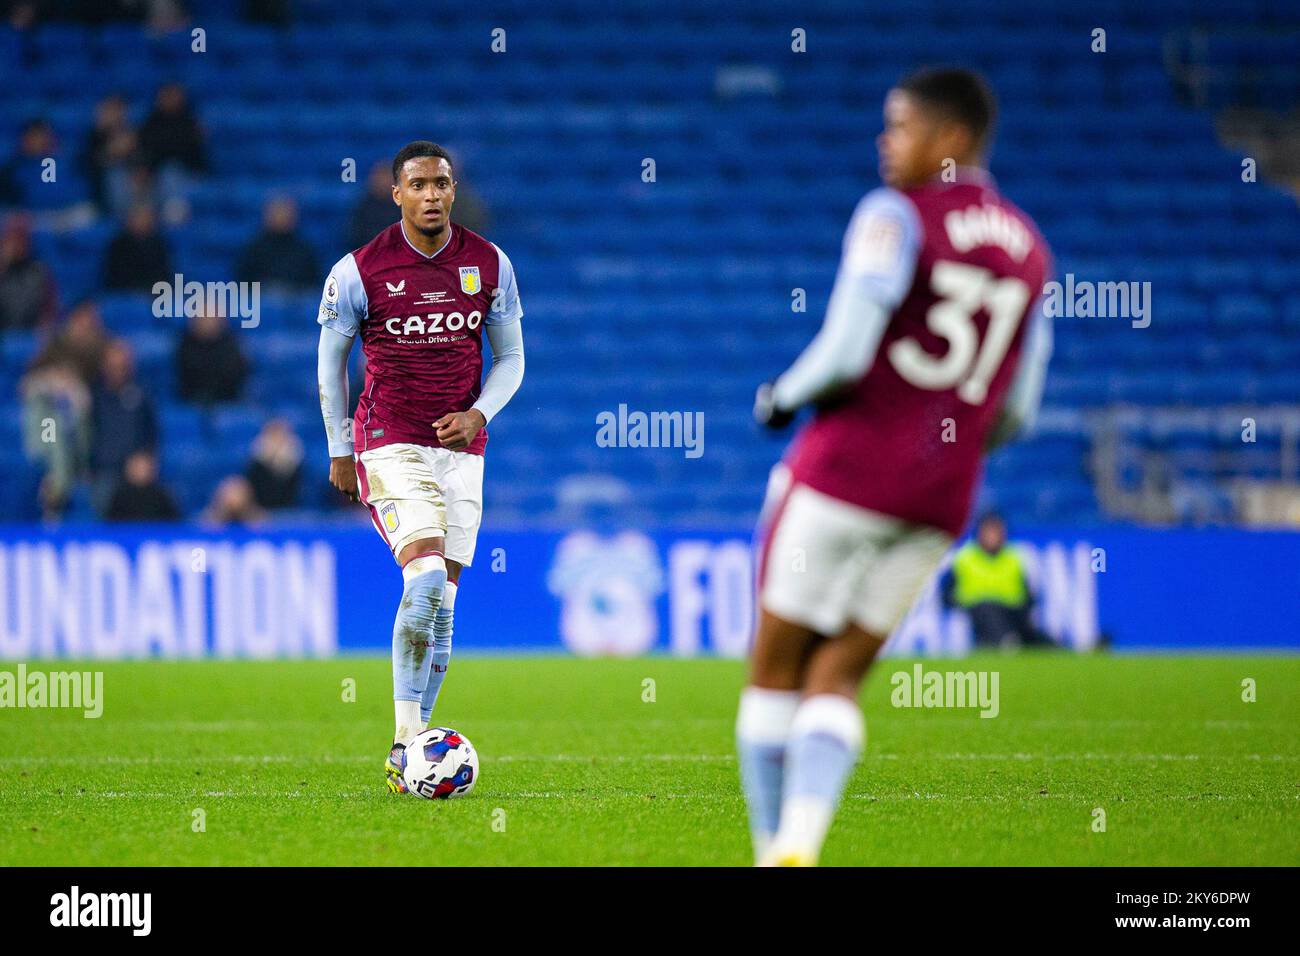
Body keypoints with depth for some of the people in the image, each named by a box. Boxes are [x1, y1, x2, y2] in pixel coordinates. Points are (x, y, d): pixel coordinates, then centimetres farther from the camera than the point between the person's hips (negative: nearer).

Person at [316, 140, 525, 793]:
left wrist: (478, 414, -7)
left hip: (460, 446, 4)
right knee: (427, 573, -23)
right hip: (389, 443, -4)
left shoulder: (489, 265, 3)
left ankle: (410, 748, 10)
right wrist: (340, 452, 9)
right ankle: (405, 741, -19)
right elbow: (330, 359, 7)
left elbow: (509, 358, 12)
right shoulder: (358, 272, -6)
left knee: (441, 601, 3)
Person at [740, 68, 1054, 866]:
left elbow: (844, 355, -18)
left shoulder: (897, 217, -10)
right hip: (943, 499, 6)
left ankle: (776, 852, 4)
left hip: (848, 471, -6)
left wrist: (782, 398, 1)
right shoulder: (1030, 252, 11)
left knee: (776, 669, 7)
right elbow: (1016, 411, 13)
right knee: (838, 678, 9)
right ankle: (801, 844, -11)